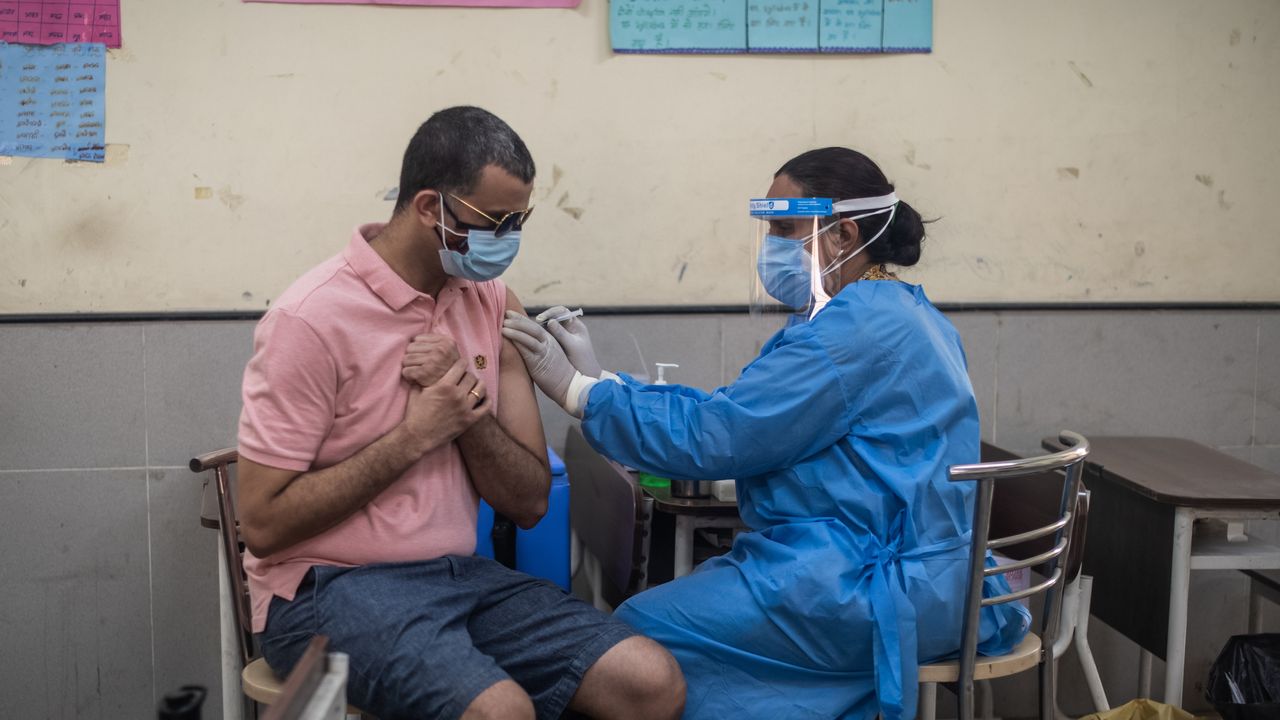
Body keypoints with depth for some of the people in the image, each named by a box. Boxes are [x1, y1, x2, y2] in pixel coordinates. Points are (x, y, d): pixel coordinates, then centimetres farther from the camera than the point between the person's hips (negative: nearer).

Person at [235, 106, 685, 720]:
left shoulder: (493, 303, 7)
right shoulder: (313, 318, -13)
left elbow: (529, 502, 7)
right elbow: (264, 523, -14)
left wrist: (469, 410, -12)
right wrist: (415, 435, -17)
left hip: (460, 573, 6)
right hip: (330, 589, -5)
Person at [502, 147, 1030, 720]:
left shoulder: (856, 328, -19)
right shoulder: (892, 313, 14)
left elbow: (711, 436, -20)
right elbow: (735, 413, 11)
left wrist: (576, 389, -12)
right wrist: (600, 380, 6)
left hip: (875, 589, -10)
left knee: (641, 627, -5)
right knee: (682, 595, 18)